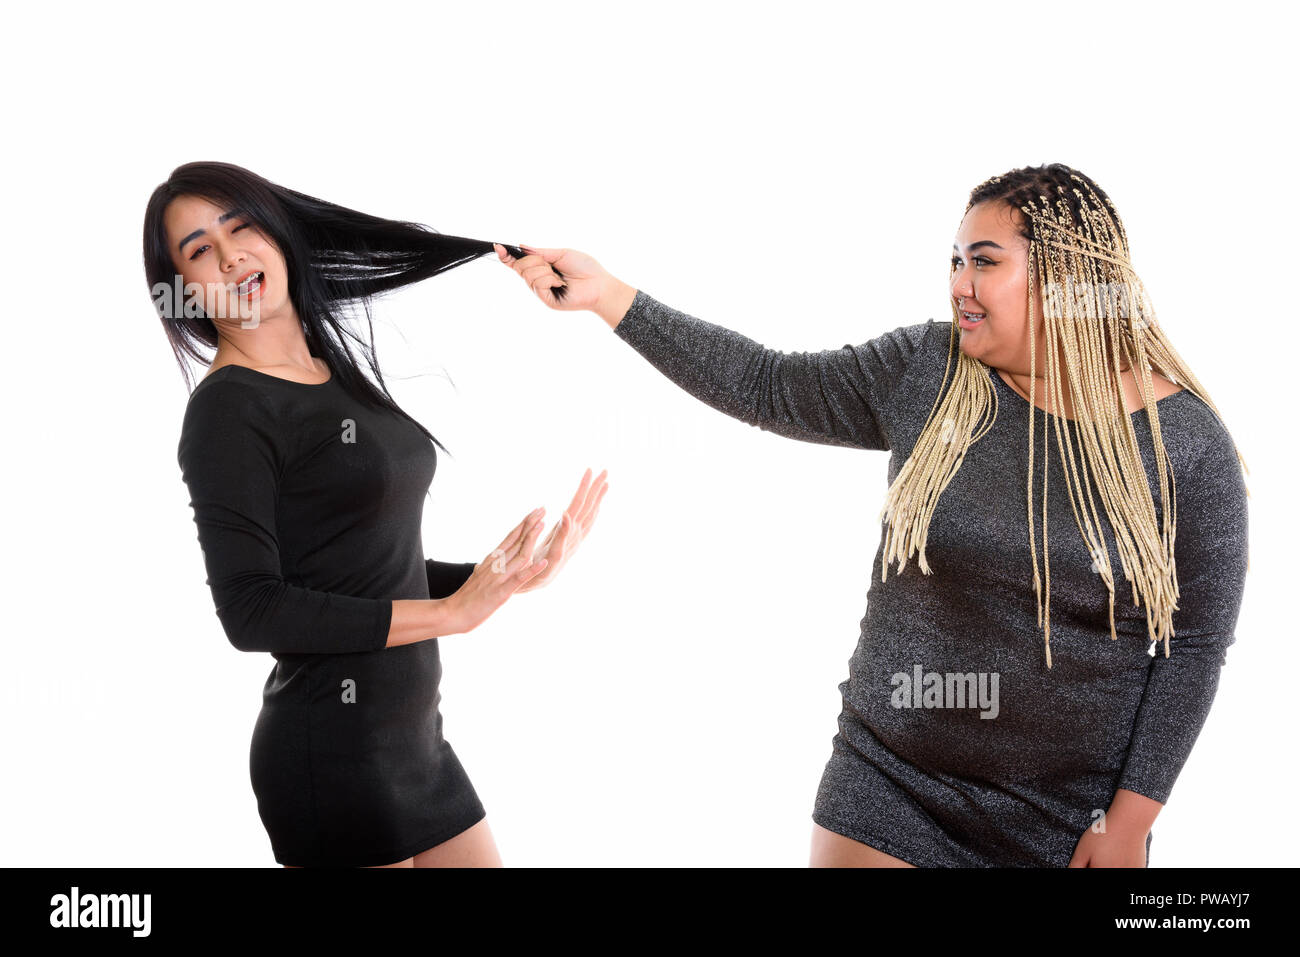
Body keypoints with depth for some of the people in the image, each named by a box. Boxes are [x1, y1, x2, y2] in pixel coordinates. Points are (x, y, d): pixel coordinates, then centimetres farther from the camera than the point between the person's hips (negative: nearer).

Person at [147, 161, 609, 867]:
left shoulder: (338, 372, 11)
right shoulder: (227, 409, -12)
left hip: (413, 738, 8)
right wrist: (452, 612, -18)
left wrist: (508, 577, 4)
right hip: (333, 750, -7)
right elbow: (251, 612, -19)